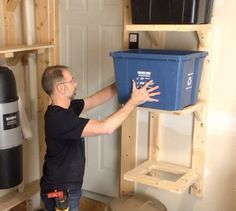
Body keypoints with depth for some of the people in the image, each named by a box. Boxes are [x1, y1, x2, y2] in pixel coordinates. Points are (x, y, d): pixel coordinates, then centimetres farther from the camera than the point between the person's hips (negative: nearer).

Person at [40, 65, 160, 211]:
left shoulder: (66, 107, -1)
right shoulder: (59, 118, -30)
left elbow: (95, 100, 9)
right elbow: (105, 127, -35)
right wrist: (133, 102, -27)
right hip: (60, 192, -9)